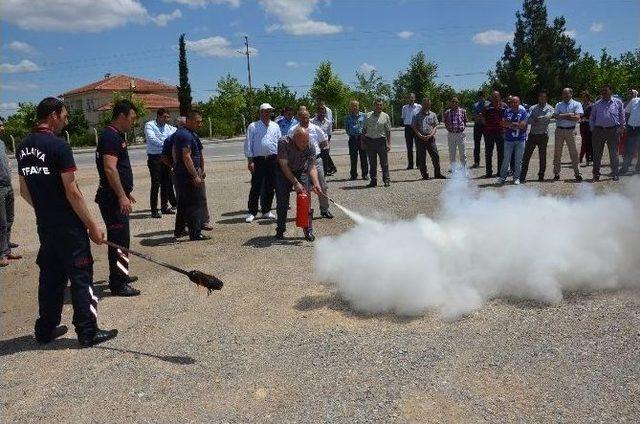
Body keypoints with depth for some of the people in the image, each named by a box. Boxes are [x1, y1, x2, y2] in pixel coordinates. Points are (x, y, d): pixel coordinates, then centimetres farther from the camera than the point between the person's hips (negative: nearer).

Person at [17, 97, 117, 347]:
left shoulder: (23, 147, 9)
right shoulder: (58, 146, -16)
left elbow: (24, 190, 15)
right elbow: (72, 192, -18)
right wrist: (92, 225, -13)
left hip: (44, 225, 8)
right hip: (68, 226, -8)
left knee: (50, 277, 17)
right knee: (81, 278, 1)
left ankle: (45, 330, 26)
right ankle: (88, 332, 7)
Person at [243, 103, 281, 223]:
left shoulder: (275, 126, 11)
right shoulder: (253, 126, 1)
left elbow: (280, 142, 14)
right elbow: (248, 144, -2)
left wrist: (279, 158, 6)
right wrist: (250, 161, -8)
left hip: (273, 160, 4)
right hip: (258, 160, -4)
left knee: (270, 186, 8)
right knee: (256, 187, -4)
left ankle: (266, 211, 20)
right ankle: (252, 212, 4)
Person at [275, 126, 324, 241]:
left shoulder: (310, 147, -23)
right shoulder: (283, 143, -30)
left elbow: (312, 167, -23)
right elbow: (284, 166, -29)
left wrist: (316, 184, -39)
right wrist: (296, 183, -33)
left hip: (301, 171, 1)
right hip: (284, 173, -1)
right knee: (282, 202, 0)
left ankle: (308, 230, 0)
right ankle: (280, 230, 15)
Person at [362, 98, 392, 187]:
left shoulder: (385, 116, 5)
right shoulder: (368, 116, 8)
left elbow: (388, 131, 3)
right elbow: (364, 129, 11)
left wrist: (389, 143, -4)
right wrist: (363, 142, 6)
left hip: (381, 141, -2)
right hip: (370, 141, 2)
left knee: (384, 162, -1)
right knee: (372, 163, 7)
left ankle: (386, 180, 7)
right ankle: (373, 180, 15)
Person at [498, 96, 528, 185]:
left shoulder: (523, 112, 1)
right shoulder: (507, 112, 6)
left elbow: (523, 125, -10)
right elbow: (503, 123, -2)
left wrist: (510, 123, -9)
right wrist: (517, 125, -10)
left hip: (520, 140, -1)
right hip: (508, 139, 1)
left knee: (518, 160, 3)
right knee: (506, 159, 1)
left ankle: (516, 178, 13)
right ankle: (502, 177, 9)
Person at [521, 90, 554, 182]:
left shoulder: (549, 108, 5)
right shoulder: (533, 108, 11)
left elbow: (547, 117, -16)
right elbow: (529, 120, -4)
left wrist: (536, 119, -12)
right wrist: (541, 120, -15)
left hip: (543, 135, -2)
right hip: (532, 134, 2)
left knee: (542, 157, 4)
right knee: (526, 155, -3)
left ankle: (541, 176, 16)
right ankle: (522, 176, -1)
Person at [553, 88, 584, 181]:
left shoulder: (576, 104, 5)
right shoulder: (559, 105, 13)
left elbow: (577, 118, -8)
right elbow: (556, 116, -4)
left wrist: (563, 116, -7)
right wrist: (570, 115, -9)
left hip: (570, 130, -2)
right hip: (559, 130, 2)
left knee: (573, 152, -1)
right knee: (557, 152, 3)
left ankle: (577, 173, 6)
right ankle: (556, 173, 10)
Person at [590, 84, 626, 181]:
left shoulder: (618, 102, 8)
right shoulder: (597, 104, 11)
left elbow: (622, 117, 10)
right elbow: (592, 118, 12)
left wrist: (621, 128, 3)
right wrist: (593, 129, 2)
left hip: (613, 130, -1)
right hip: (599, 130, 1)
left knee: (614, 153, 3)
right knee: (597, 153, 3)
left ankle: (615, 174, 12)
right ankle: (596, 174, 12)